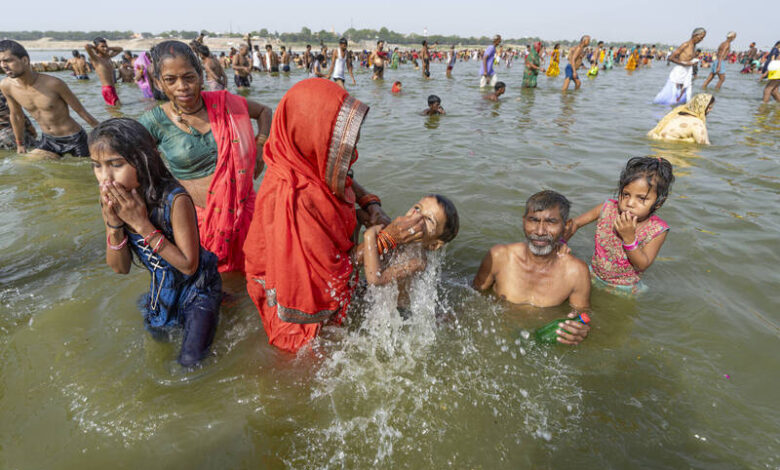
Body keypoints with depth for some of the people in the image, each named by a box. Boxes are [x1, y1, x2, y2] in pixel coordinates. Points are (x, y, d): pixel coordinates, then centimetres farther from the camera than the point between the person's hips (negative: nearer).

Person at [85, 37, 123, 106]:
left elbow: (120, 49, 26)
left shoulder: (108, 56, 13)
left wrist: (108, 48, 12)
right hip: (107, 89, -8)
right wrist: (94, 47, -5)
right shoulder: (95, 59, -8)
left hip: (112, 88, 8)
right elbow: (86, 46, -27)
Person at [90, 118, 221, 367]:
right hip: (161, 287, 6)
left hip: (197, 285, -6)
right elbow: (120, 268, -9)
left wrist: (142, 225, -34)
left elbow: (188, 265, -29)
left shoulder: (175, 201, -33)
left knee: (190, 360, 1)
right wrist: (113, 224, -27)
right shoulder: (112, 203, -13)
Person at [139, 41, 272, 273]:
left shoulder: (223, 103, -4)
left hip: (240, 208, 2)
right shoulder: (155, 121, -9)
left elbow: (263, 111, 14)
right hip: (195, 214, -2)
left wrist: (260, 146, 0)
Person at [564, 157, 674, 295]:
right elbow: (576, 223, -5)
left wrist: (629, 237, -35)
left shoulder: (657, 230, -20)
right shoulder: (608, 209, -16)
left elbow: (642, 265, -23)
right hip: (593, 278, 1)